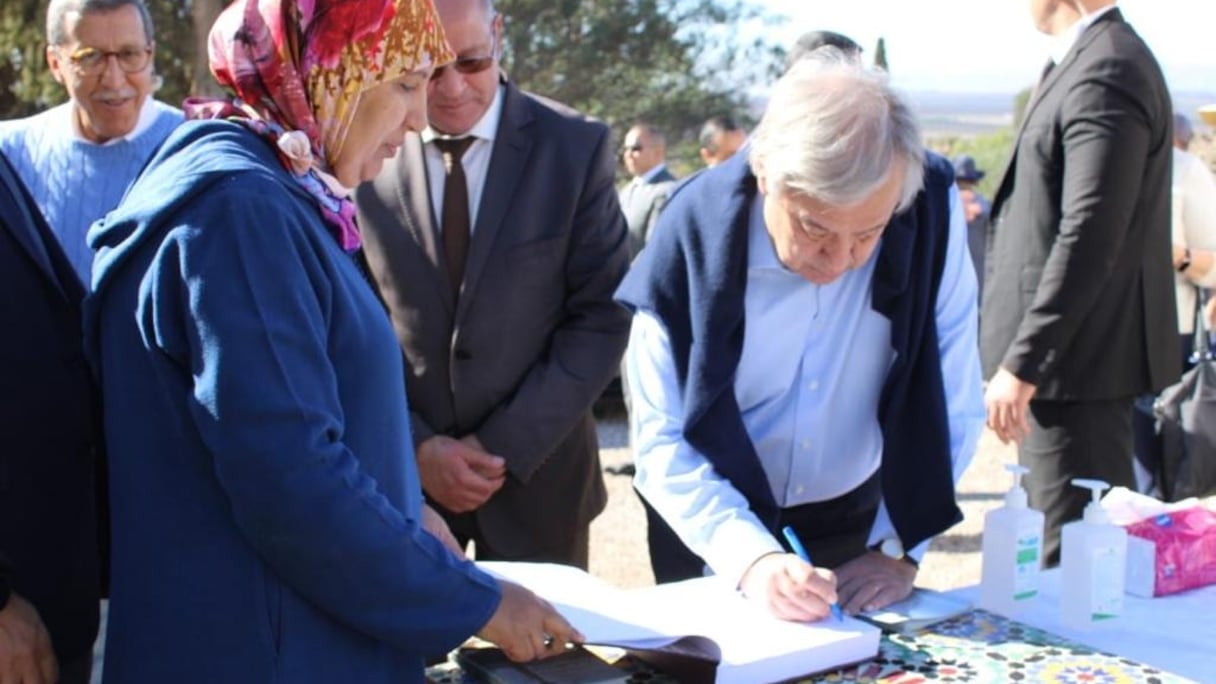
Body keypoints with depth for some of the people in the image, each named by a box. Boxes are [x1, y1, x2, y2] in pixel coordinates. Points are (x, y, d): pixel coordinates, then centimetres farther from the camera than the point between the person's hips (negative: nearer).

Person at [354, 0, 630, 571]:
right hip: (398, 472, 1)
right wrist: (414, 444, -10)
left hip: (535, 471, 0)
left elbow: (601, 317, -7)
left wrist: (509, 446, -12)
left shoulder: (575, 147, -7)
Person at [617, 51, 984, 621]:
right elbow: (663, 441, -22)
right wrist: (751, 557, -34)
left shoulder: (931, 210, -20)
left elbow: (950, 402, -13)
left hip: (856, 519, 2)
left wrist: (898, 547, -16)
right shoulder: (696, 233, -24)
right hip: (722, 525, -1)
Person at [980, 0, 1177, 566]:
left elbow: (1090, 237, -25)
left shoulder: (1105, 73, -18)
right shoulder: (1097, 60, 14)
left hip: (1077, 354, -11)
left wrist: (1022, 364, -24)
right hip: (1068, 349, 11)